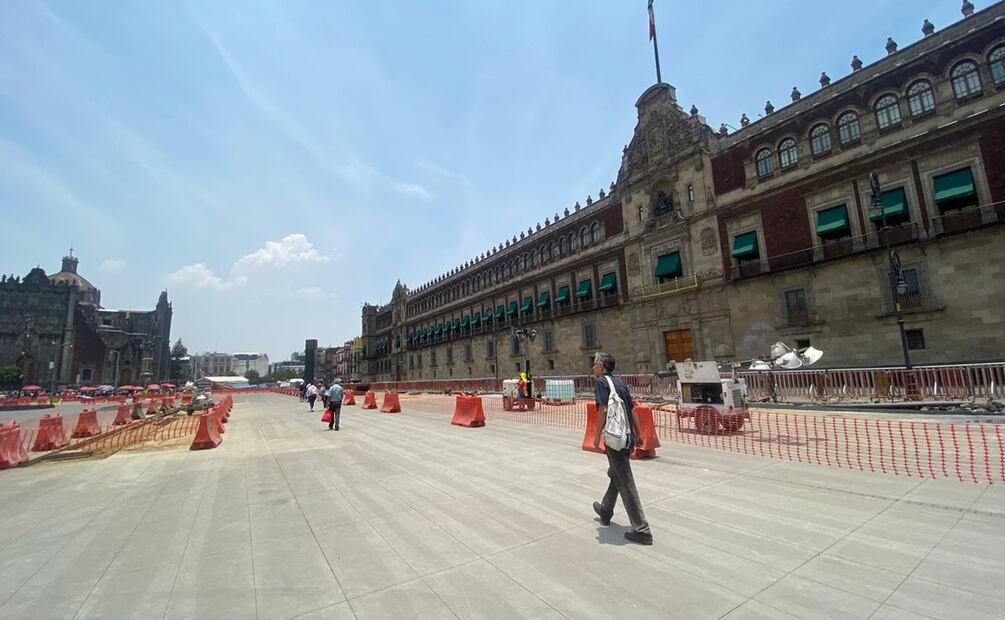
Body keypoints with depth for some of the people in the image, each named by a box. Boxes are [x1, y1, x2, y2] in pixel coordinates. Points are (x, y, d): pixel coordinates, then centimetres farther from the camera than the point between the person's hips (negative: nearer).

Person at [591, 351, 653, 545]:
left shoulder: (602, 381, -10)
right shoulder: (620, 382, 13)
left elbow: (603, 409, -19)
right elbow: (632, 410, 14)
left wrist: (597, 434, -12)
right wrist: (638, 434, 19)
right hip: (627, 437, 9)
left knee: (626, 483, -3)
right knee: (615, 474, 24)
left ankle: (642, 530, 3)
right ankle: (605, 511, 41)